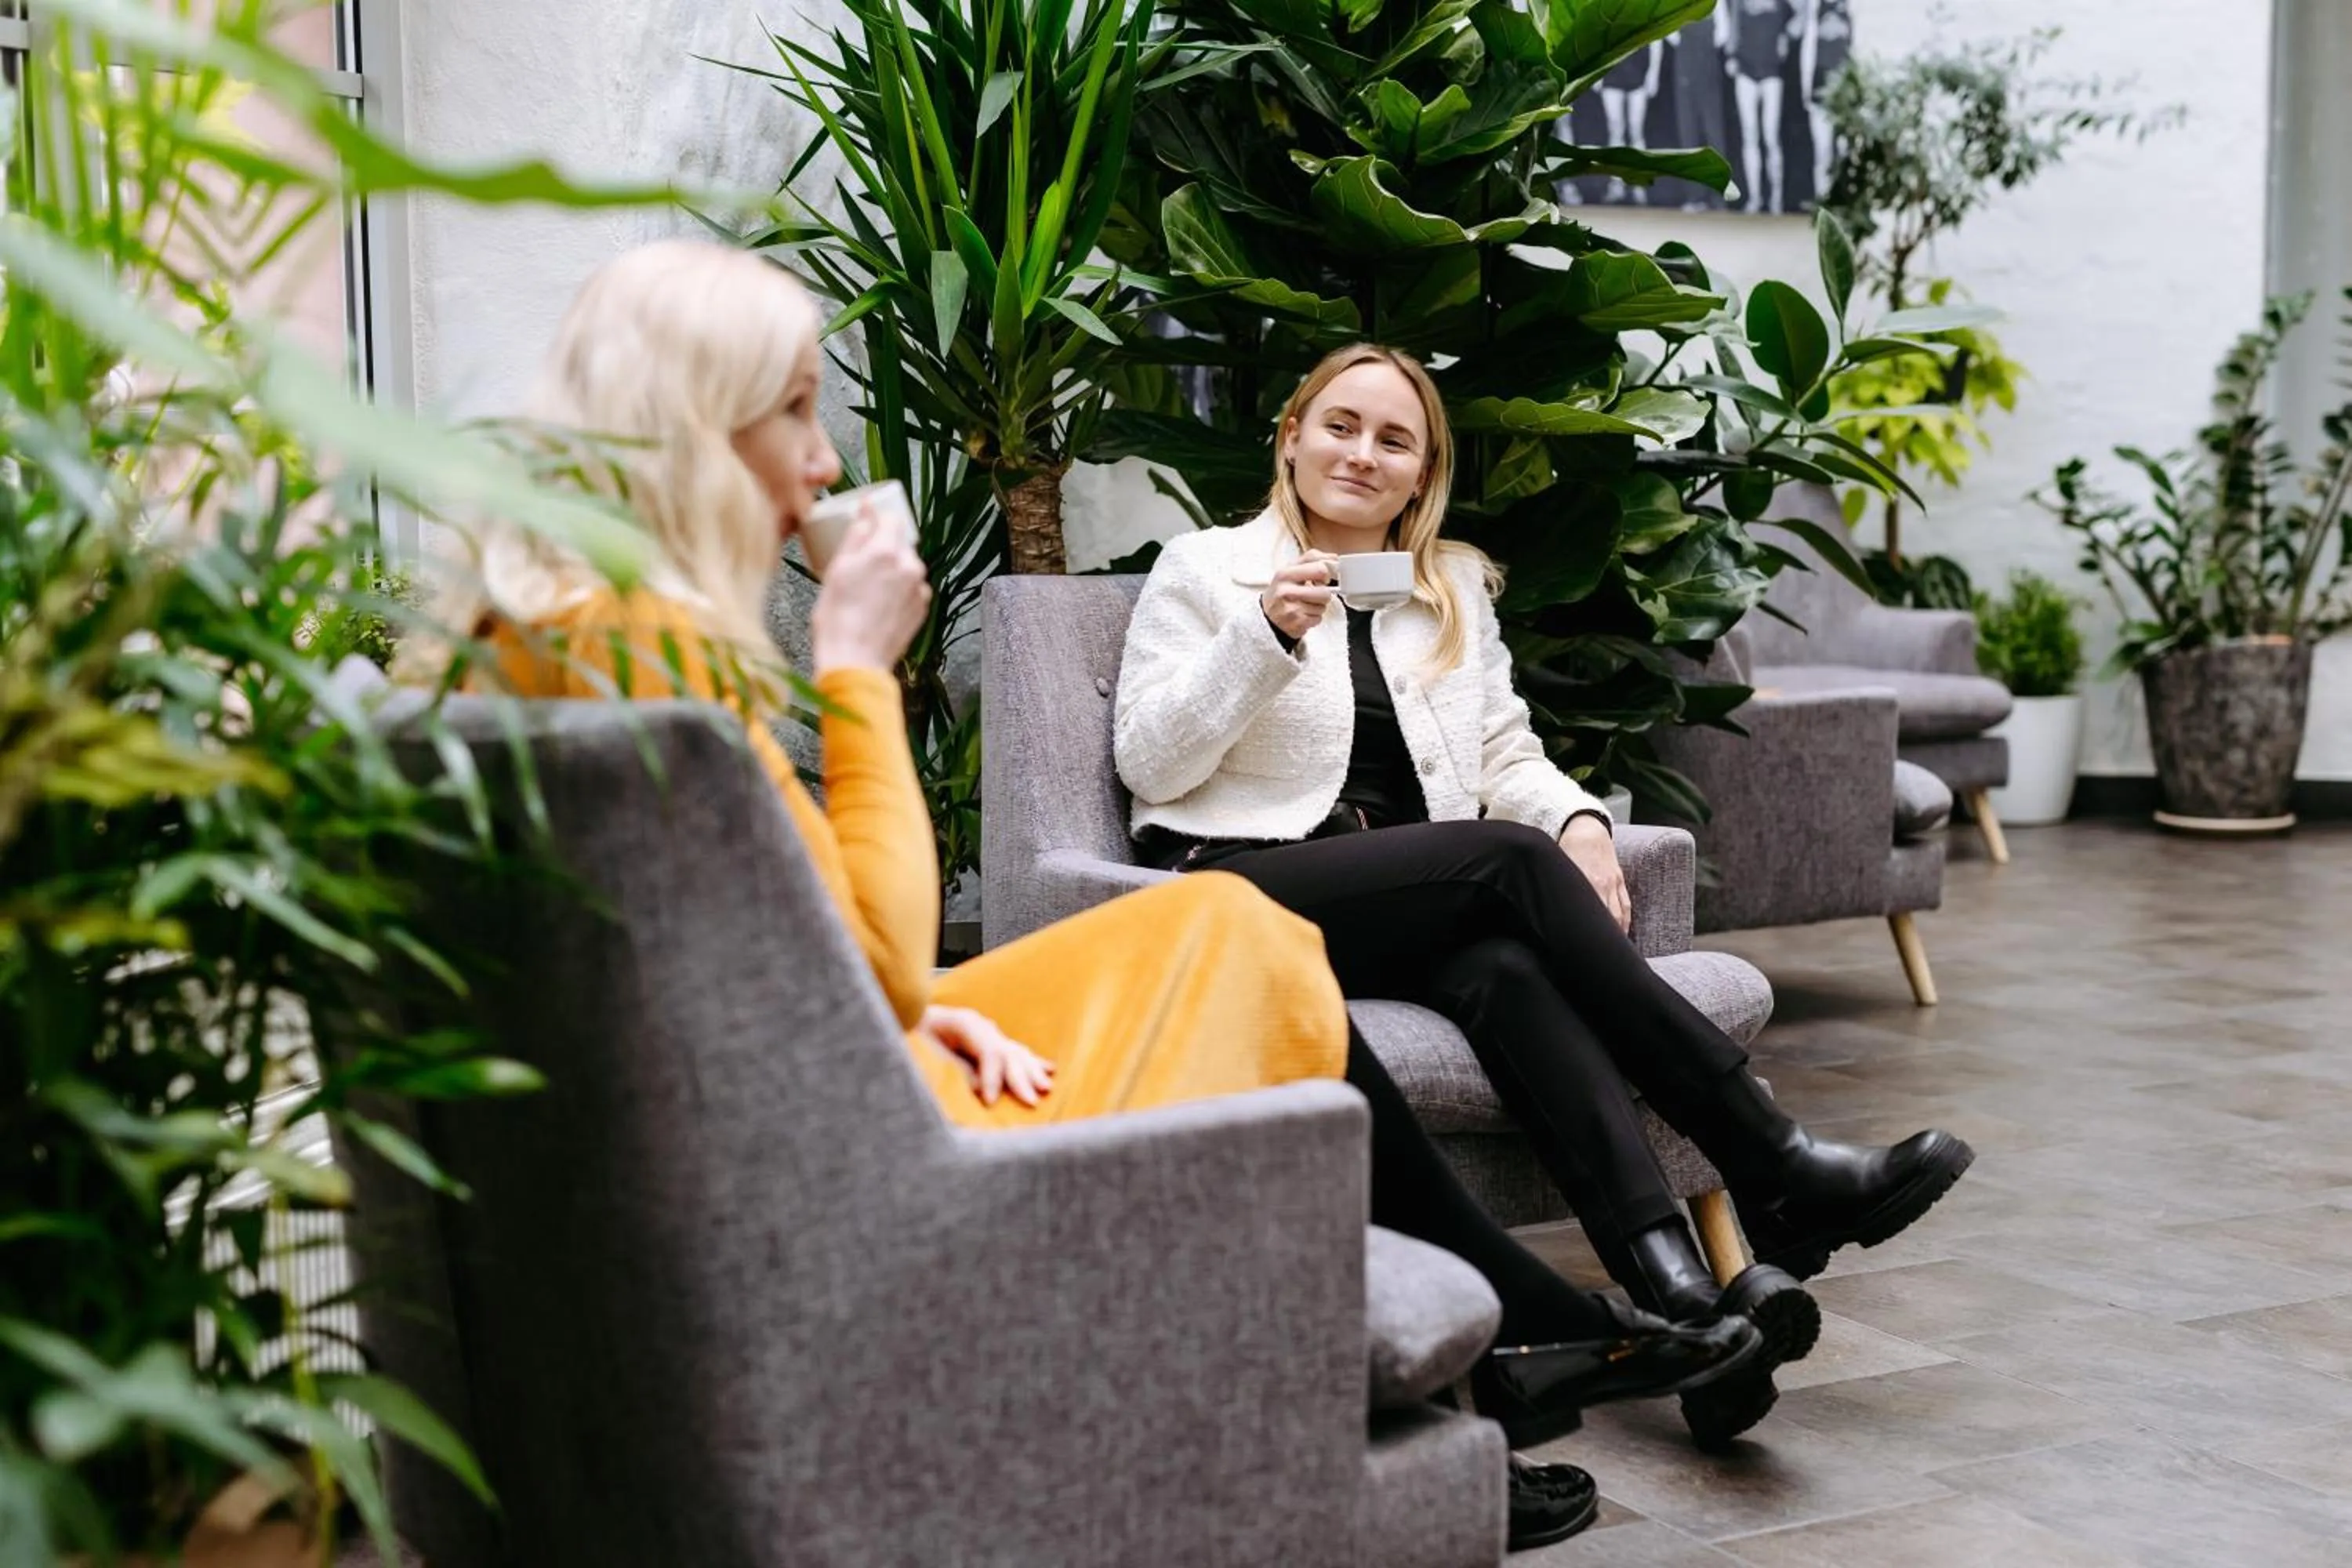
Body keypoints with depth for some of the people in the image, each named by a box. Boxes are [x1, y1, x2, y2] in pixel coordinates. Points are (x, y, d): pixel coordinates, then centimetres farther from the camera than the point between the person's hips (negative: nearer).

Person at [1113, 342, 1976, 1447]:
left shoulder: (1457, 587, 23)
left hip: (1422, 900, 4)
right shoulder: (1203, 570, 11)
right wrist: (1263, 635, -13)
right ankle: (1778, 1171, -31)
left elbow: (1506, 753, 18)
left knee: (1506, 969, -34)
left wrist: (1576, 818, -4)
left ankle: (1675, 1288, -51)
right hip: (1247, 893, -4)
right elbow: (1149, 764, 1)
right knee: (1508, 858, -30)